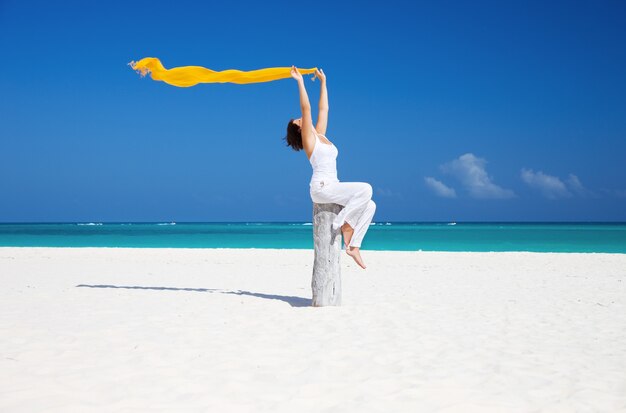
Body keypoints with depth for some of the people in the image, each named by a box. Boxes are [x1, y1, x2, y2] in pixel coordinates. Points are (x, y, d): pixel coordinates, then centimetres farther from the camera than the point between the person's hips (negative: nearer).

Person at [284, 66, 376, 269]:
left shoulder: (320, 135, 19)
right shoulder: (308, 138, -1)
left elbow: (323, 109, 25)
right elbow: (306, 108, -9)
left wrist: (323, 82, 30)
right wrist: (300, 81, -9)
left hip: (332, 187, 8)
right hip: (321, 188, -8)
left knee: (369, 205, -5)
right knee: (365, 189, -23)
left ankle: (353, 245, -4)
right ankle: (344, 224, -13)